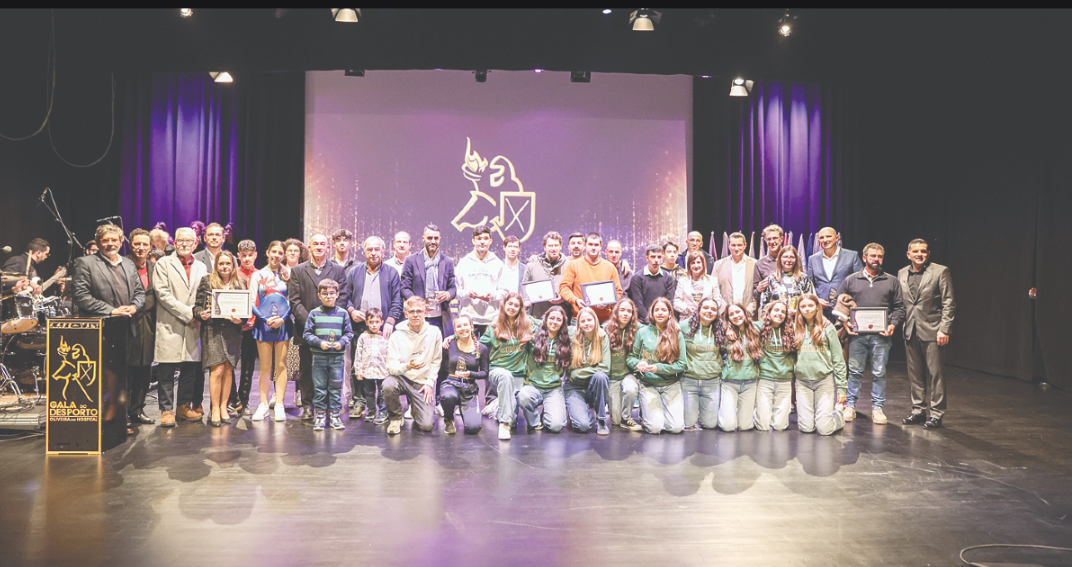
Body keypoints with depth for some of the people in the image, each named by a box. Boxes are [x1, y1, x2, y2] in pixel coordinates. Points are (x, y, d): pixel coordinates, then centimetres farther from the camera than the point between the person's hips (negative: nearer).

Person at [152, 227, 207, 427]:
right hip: (169, 326, -4)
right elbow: (163, 294, -9)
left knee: (190, 369, 8)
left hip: (192, 327, 4)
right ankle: (166, 410, 6)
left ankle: (183, 406, 21)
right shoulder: (163, 264, 1)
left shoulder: (201, 267, 16)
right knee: (166, 371, -2)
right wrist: (187, 313, -14)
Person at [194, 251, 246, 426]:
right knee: (217, 369, -9)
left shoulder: (239, 285, 11)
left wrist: (240, 319, -9)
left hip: (232, 332, 3)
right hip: (213, 330, -3)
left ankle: (224, 407, 14)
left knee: (228, 370, 4)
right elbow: (198, 305, 3)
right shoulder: (207, 282, 4)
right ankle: (215, 409, 1)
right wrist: (201, 314, -18)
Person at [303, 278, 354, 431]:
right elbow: (307, 334, 1)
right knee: (319, 387, 4)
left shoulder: (342, 313, 5)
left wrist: (342, 342, -11)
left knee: (336, 386, 5)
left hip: (337, 356, 1)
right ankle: (320, 415, 11)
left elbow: (349, 333, 7)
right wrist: (319, 343, -13)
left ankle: (335, 415, 13)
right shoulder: (314, 313, 3)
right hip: (319, 356, 0)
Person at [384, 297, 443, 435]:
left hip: (422, 383, 1)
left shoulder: (434, 332, -4)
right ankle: (395, 417, -4)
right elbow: (391, 366, -13)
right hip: (402, 378, -1)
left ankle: (416, 408, 24)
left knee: (427, 425, -14)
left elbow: (436, 361, 4)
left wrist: (430, 383, -5)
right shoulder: (397, 335, -8)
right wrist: (407, 366, -33)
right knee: (388, 386, -37)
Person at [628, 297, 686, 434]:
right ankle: (645, 412, 19)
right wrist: (638, 364, -18)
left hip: (671, 385, 1)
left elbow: (682, 364, -3)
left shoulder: (677, 334, 1)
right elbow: (630, 357, 5)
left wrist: (659, 368, -16)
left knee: (677, 427, -12)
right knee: (655, 427, -15)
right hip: (648, 385, -1)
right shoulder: (642, 332, 0)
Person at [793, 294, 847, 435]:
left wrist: (841, 387, -3)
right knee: (806, 427, -5)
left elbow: (838, 358, 1)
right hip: (802, 382, 2)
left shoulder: (827, 327, 1)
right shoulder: (796, 329, 10)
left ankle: (838, 415, 23)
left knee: (824, 429, -9)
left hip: (824, 380, -2)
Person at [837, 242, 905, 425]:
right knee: (854, 371, 3)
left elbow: (899, 307, 10)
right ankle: (850, 406, 11)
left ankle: (877, 408, 12)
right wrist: (844, 322, -1)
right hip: (857, 334, 0)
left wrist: (893, 324, -5)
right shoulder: (851, 280, 10)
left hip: (881, 335, 0)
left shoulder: (892, 281, 11)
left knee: (879, 372, 3)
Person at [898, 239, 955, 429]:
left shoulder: (940, 272, -3)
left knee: (935, 373, -3)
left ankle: (936, 414, 4)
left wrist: (944, 329, -12)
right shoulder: (902, 274, 12)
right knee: (915, 374, 10)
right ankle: (918, 410, 20)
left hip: (932, 331, -5)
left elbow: (949, 303, -5)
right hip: (910, 332, 5)